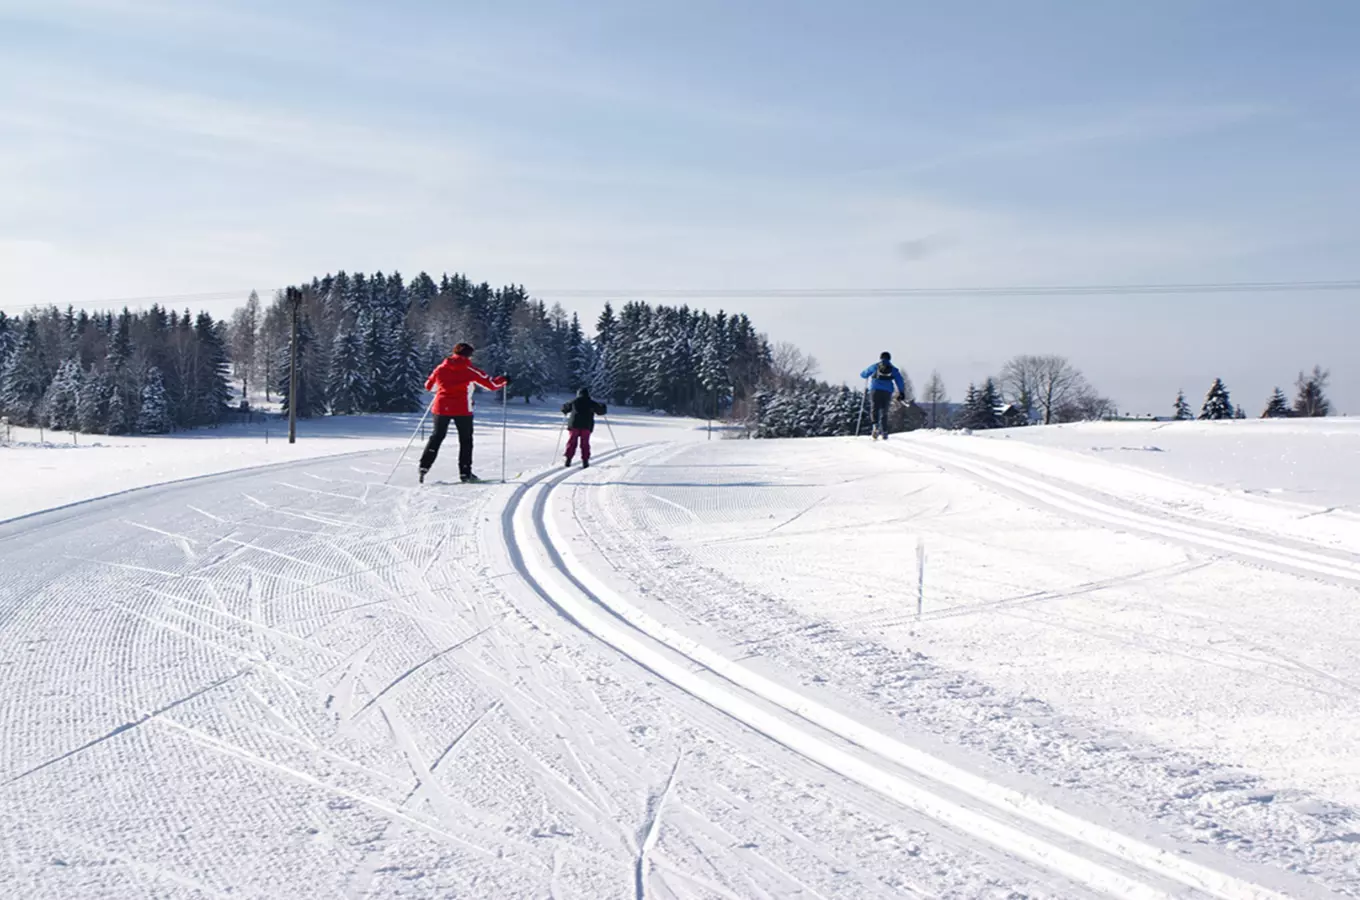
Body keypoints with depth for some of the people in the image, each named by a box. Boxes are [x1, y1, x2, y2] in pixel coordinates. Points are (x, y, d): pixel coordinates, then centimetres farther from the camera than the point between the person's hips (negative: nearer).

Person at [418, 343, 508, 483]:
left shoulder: (441, 368, 7)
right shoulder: (470, 370, -3)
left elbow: (429, 386, 17)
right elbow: (492, 384, -2)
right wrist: (504, 380, 17)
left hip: (441, 407, 3)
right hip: (462, 409, -3)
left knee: (436, 437, 14)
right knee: (465, 440, 10)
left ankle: (424, 466, 2)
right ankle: (465, 473, 8)